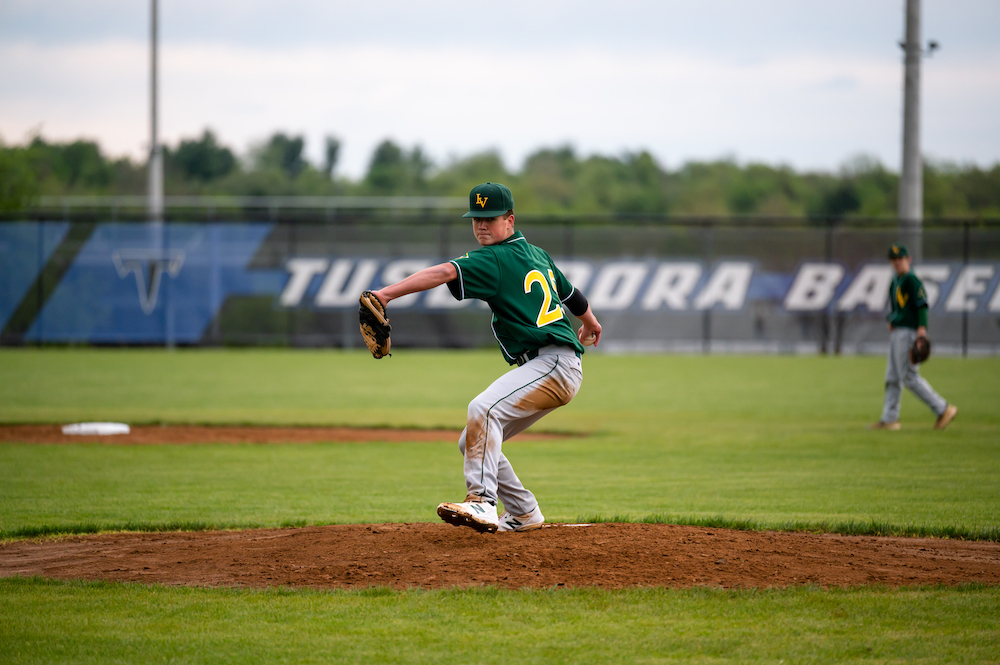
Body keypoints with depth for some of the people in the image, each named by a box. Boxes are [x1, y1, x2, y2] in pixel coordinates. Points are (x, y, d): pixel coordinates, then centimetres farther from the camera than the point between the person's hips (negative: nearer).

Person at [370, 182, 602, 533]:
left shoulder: (494, 260, -9)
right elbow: (571, 294, 35)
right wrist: (590, 322, 56)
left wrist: (387, 293, -34)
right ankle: (524, 513, 20)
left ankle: (482, 502, -44)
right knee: (473, 441, 13)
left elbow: (443, 273, -24)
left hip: (554, 364, -10)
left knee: (484, 409, -31)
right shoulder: (537, 254, 19)